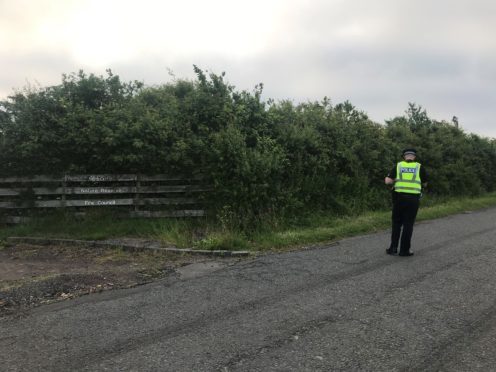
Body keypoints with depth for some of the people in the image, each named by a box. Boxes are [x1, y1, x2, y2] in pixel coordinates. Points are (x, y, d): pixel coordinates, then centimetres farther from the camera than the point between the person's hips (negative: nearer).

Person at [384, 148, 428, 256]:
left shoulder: (398, 166, 3)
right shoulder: (419, 167, 3)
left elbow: (388, 181, -5)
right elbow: (425, 184, 13)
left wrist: (390, 179, 18)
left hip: (399, 197, 1)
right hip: (413, 199, -1)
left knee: (397, 223, 13)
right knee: (408, 224, 5)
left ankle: (393, 247, 11)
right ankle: (404, 250, 6)